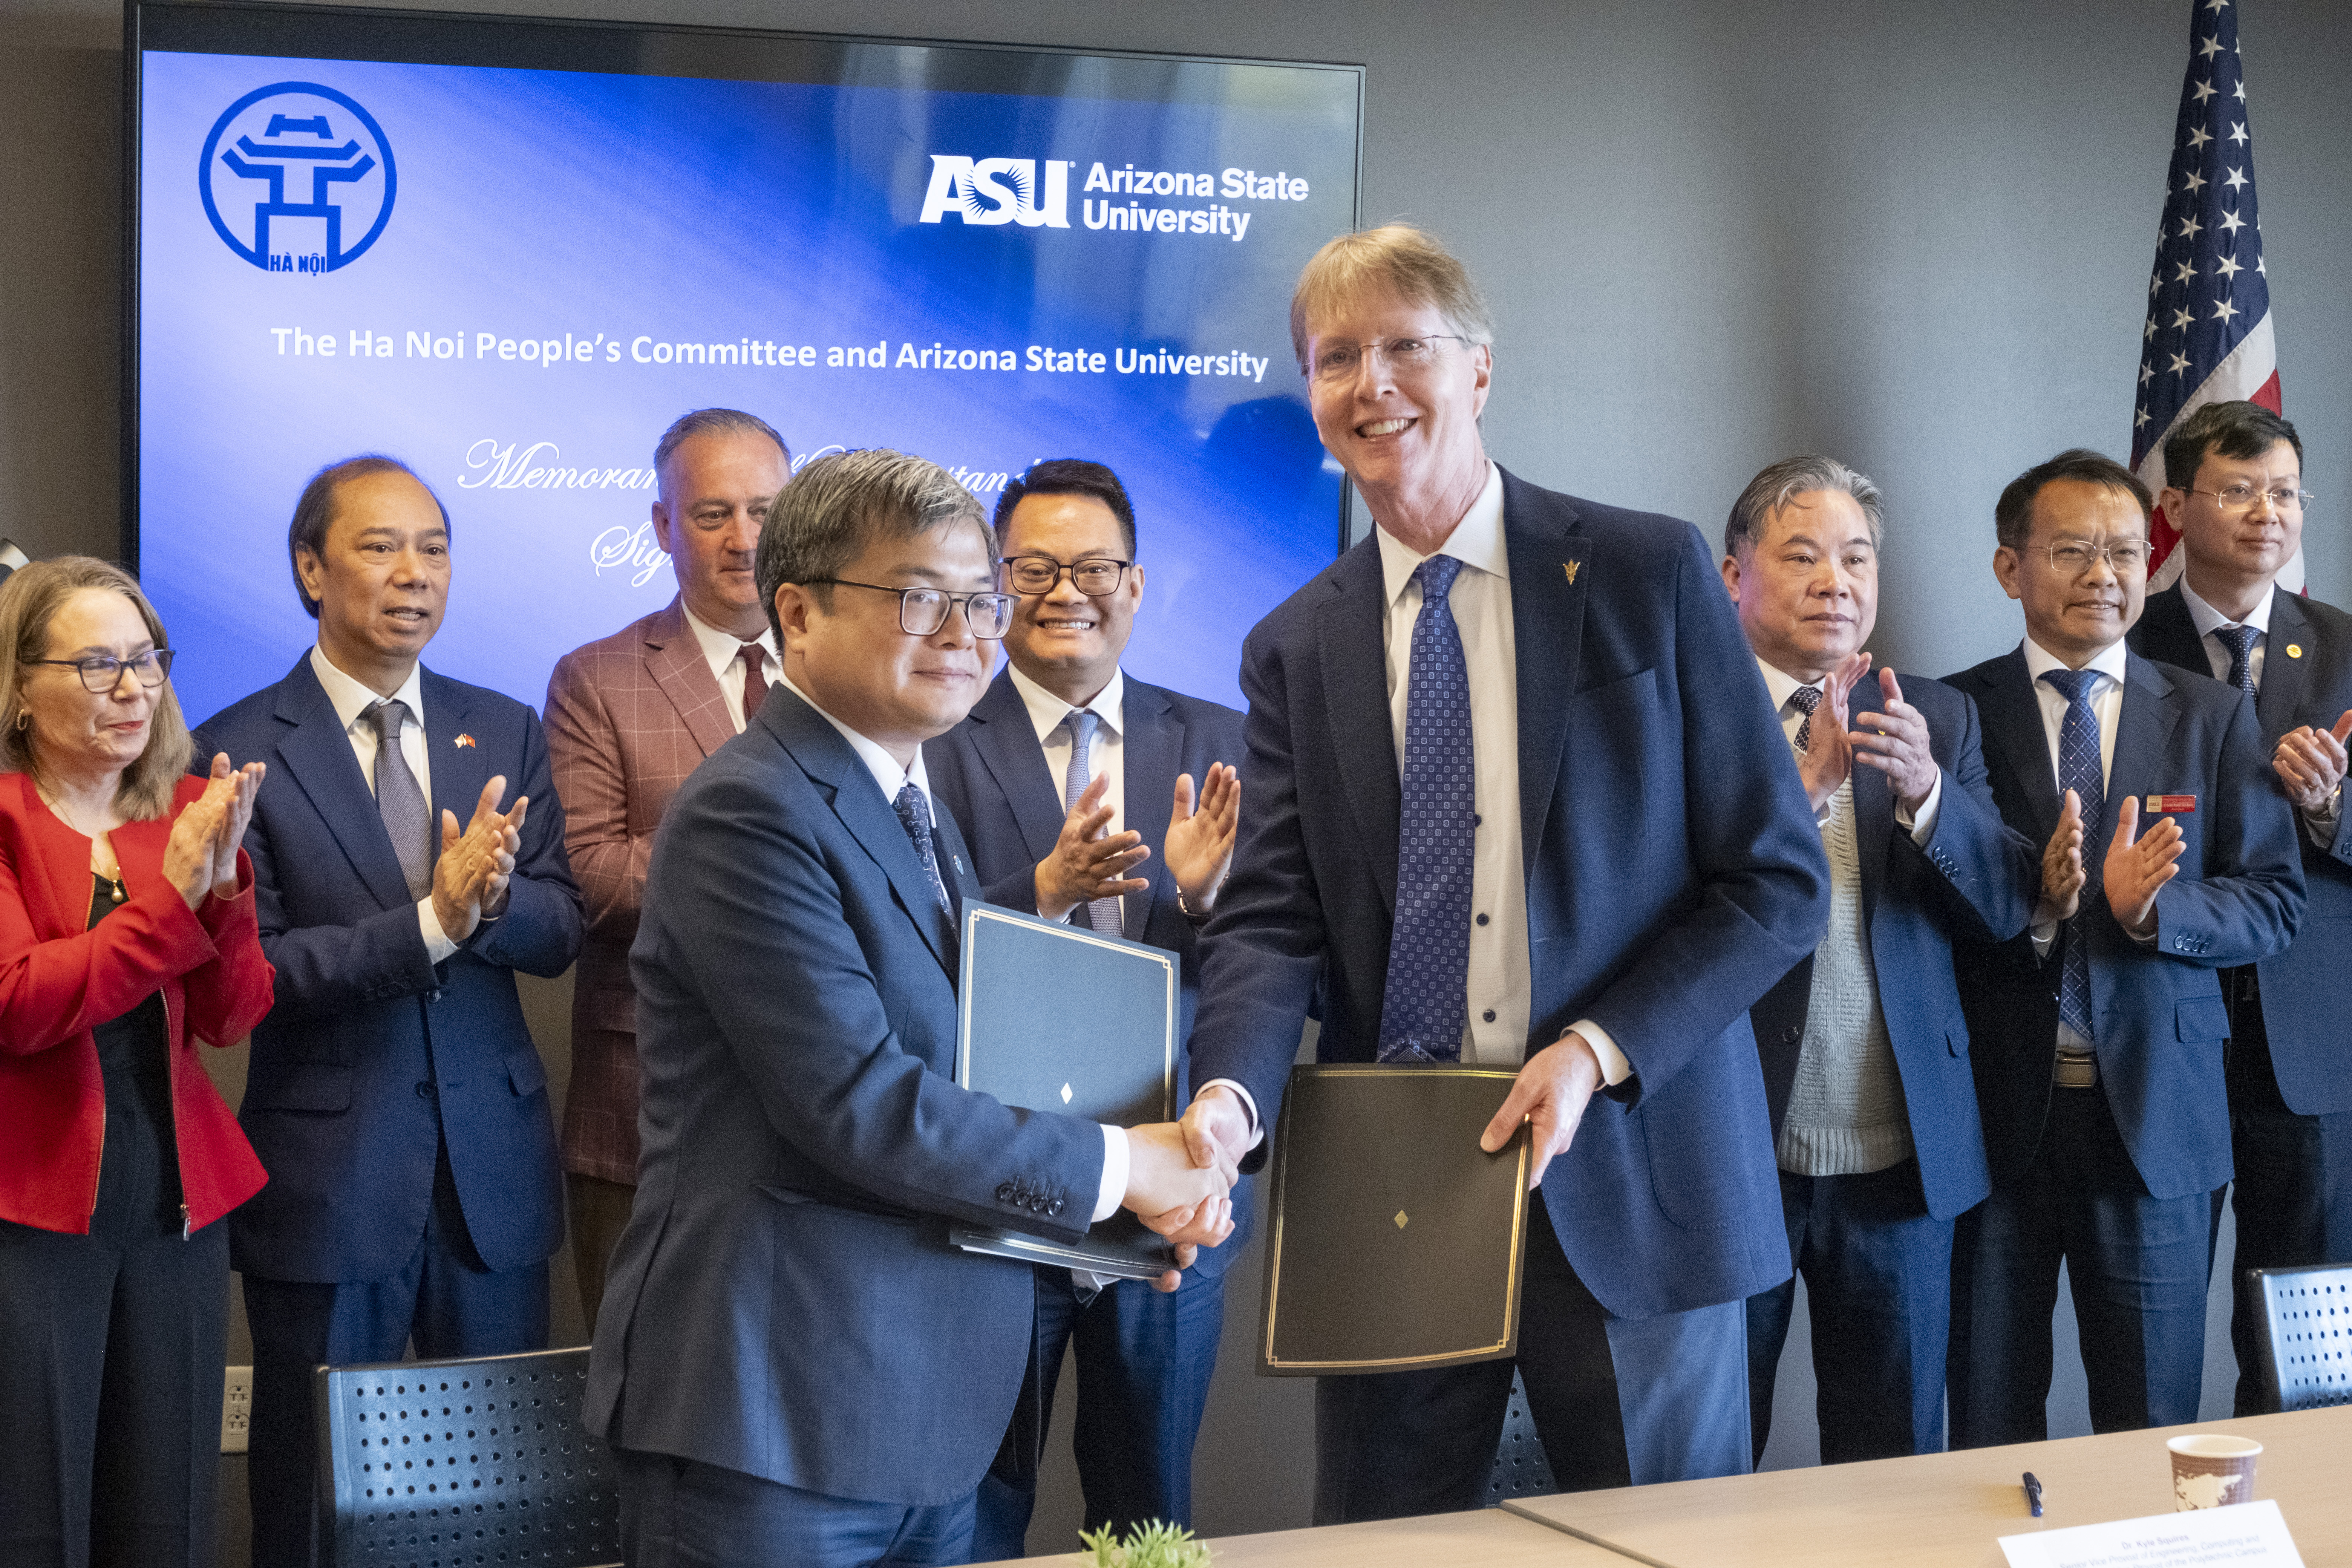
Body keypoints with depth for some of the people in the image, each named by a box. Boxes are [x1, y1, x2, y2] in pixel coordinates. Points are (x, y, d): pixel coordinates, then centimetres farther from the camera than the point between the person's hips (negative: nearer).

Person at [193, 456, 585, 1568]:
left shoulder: (505, 732, 9)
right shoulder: (242, 752, -5)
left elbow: (559, 932, 1)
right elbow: (250, 970, -13)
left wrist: (489, 898, -21)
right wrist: (433, 920, -24)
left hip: (494, 1162, 4)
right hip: (328, 1174, -3)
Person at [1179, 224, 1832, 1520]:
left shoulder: (1649, 575, -1)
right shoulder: (1294, 648, 8)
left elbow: (1780, 880, -3)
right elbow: (1271, 920, 0)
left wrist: (1600, 1051, -15)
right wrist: (1230, 1092, -20)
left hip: (1631, 1183, -2)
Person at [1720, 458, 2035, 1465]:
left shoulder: (1937, 718, 9)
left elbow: (2009, 907, 1)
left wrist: (1926, 792, -16)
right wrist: (1806, 782, -24)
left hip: (1899, 1155, 3)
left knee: (1896, 1472, 13)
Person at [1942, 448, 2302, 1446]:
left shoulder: (2213, 718, 8)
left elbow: (2274, 906, 1)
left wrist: (2150, 905, -17)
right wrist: (2033, 901, -22)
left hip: (2154, 1112, 1)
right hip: (1994, 1113, -1)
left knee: (2154, 1434, 8)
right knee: (1990, 1435, 8)